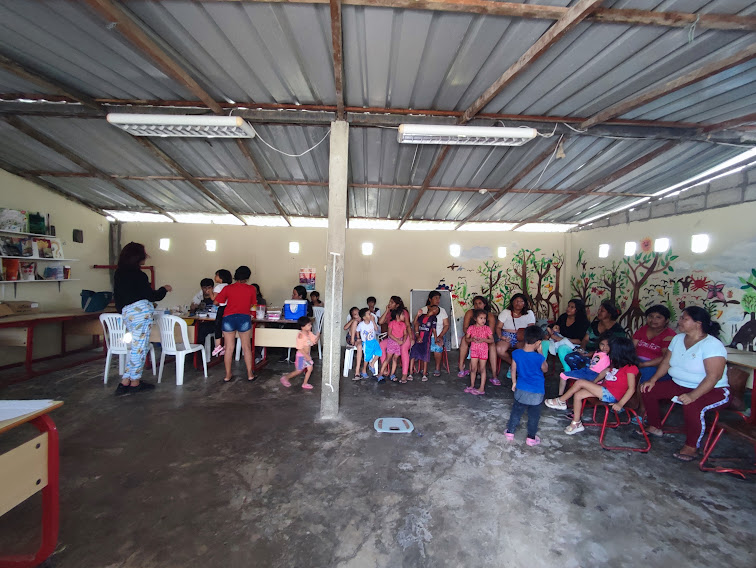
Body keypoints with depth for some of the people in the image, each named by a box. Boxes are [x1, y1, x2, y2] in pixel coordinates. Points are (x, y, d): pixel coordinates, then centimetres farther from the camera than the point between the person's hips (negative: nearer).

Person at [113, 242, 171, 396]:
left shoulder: (118, 273, 12)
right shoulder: (138, 275, -11)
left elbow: (117, 296, 18)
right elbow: (150, 296, -6)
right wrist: (164, 289, 10)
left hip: (126, 312, 8)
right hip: (141, 310, -8)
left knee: (134, 347, 15)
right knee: (139, 348, 1)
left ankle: (125, 381, 13)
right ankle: (135, 383, 9)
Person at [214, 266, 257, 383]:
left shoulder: (228, 288, 1)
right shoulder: (252, 289, 2)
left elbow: (216, 302, 5)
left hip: (228, 318, 1)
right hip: (244, 318, 0)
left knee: (229, 348, 8)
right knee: (246, 347, 9)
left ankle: (228, 375, 16)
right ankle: (250, 374, 14)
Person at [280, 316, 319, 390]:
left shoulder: (309, 333, -2)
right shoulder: (300, 335, -25)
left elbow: (314, 341, 1)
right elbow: (300, 348, -24)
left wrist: (318, 336, -19)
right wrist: (306, 356, -24)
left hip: (307, 355, 7)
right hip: (301, 355, -7)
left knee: (310, 369, 5)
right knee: (299, 371, 4)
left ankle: (305, 383, 19)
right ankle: (285, 378, 25)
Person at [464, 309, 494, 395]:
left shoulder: (487, 328, -3)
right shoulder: (471, 328, 0)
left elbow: (492, 340, -4)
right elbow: (466, 339, 3)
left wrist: (483, 339, -20)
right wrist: (472, 339, -18)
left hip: (483, 350, -1)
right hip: (474, 350, 1)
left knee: (482, 369, 4)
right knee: (473, 369, 8)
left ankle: (482, 388, 9)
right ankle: (472, 386, 21)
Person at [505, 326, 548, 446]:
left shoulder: (516, 353, -13)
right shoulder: (539, 358, -23)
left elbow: (513, 370, -2)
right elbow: (545, 369, -1)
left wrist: (514, 383, 14)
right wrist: (540, 353, -4)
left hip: (521, 390, 3)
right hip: (536, 393, -3)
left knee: (516, 411, 19)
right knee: (534, 415, 16)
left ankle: (510, 433, 29)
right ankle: (531, 438, 29)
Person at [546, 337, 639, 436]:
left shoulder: (630, 368, -15)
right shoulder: (617, 364, 12)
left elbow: (631, 389, -19)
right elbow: (606, 370, 25)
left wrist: (620, 404, -23)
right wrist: (594, 382, 18)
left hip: (611, 395, -9)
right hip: (604, 388, 9)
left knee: (580, 382, -16)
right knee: (577, 395, -3)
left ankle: (561, 401, -1)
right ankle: (576, 423, 4)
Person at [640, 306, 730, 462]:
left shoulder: (712, 345, -20)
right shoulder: (678, 338, 3)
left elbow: (714, 376, -27)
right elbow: (666, 362, 7)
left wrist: (692, 395, -37)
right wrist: (653, 380, -7)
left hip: (712, 390, -7)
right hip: (679, 385, 8)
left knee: (692, 406, -36)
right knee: (648, 390, -5)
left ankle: (691, 447, -14)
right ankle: (654, 427, 13)